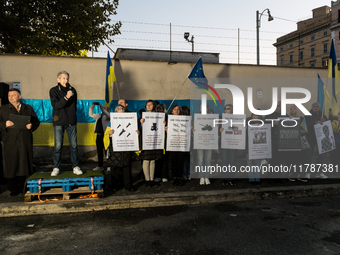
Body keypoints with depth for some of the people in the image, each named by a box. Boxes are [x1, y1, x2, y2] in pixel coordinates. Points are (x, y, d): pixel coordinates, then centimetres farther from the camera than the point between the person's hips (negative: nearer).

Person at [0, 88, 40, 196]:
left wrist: (32, 125, -9)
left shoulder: (28, 108, 13)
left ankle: (21, 187, 19)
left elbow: (36, 121, 11)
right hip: (10, 142, -1)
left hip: (25, 142, 1)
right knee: (11, 166, 0)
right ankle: (13, 189, 12)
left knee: (24, 164, 5)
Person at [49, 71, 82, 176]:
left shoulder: (72, 90, 11)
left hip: (71, 122, 2)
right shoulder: (54, 90, 1)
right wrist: (66, 97, -23)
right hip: (59, 122, -2)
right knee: (58, 146, -1)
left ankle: (75, 167, 10)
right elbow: (55, 105, -12)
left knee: (74, 145, 2)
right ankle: (56, 168, 10)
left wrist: (72, 115, 11)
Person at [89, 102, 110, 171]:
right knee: (99, 151, 10)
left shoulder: (107, 116, 1)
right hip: (98, 135, 7)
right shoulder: (99, 115, 20)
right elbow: (91, 114, 28)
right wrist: (91, 107, 14)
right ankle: (100, 166, 19)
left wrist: (102, 108, -22)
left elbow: (108, 115, -22)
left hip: (104, 135, -7)